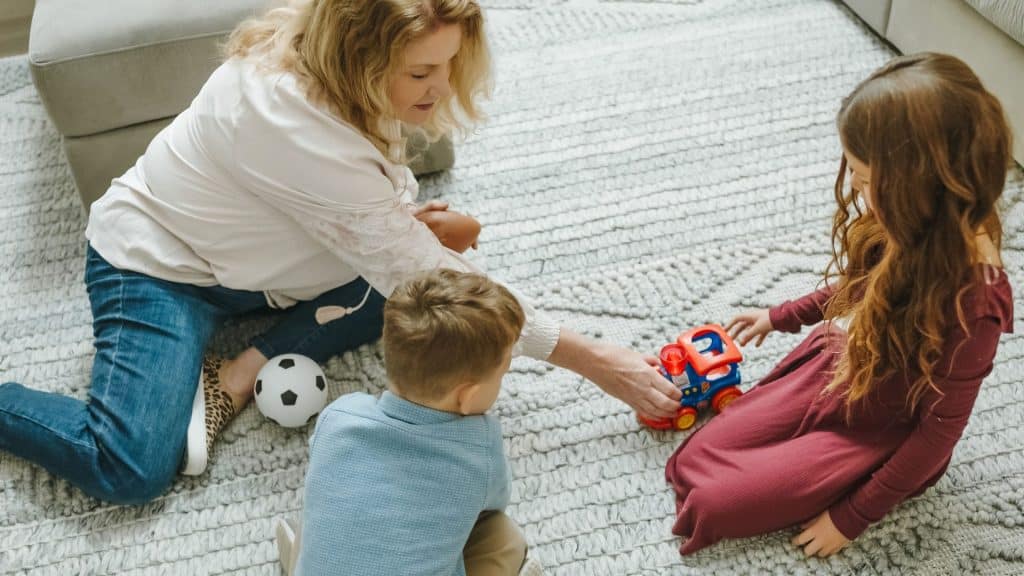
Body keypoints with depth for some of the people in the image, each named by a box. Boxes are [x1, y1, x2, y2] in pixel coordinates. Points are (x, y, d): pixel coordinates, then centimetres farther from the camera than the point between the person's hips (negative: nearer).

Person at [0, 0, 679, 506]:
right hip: (156, 264, -8)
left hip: (240, 256, 8)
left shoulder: (323, 66, -13)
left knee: (394, 271, -9)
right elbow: (425, 278, -34)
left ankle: (242, 372, -8)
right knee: (131, 472, -20)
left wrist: (400, 216, -12)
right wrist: (589, 359, -31)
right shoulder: (295, 123, -37)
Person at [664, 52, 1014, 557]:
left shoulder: (971, 299, -35)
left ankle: (857, 483, 10)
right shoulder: (918, 225, -16)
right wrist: (782, 316, 18)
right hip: (831, 366, 6)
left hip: (880, 432, -6)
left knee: (712, 502, -9)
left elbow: (941, 429, -22)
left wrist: (854, 516, -15)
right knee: (692, 461, 4)